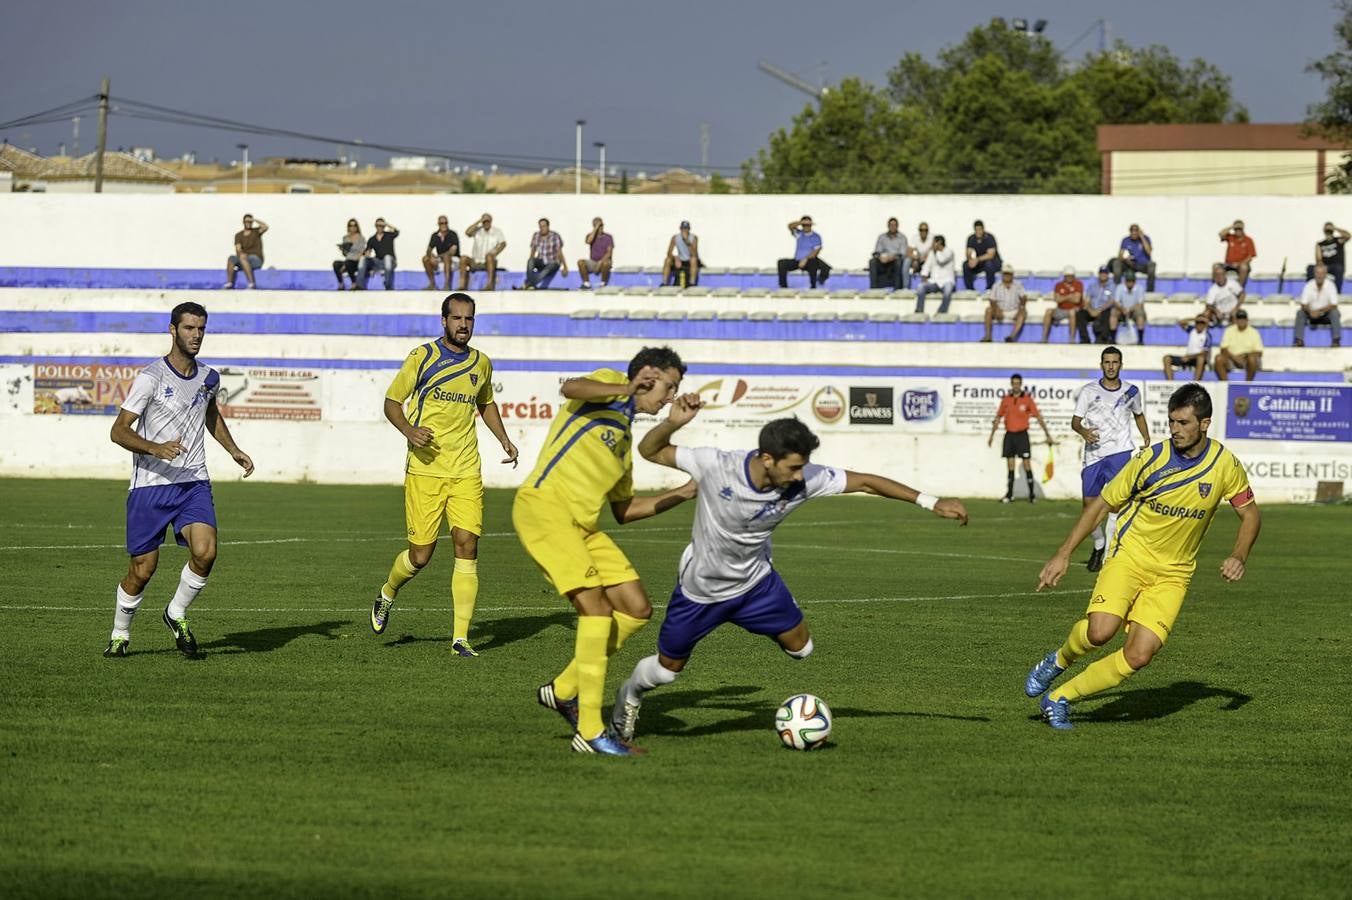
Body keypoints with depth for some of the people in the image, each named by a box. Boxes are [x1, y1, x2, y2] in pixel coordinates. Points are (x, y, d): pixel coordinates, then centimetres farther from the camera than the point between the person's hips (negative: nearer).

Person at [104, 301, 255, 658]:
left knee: (205, 551, -20)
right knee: (143, 569, -1)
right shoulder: (150, 378, -10)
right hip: (150, 485, -4)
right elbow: (119, 431, -13)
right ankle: (120, 636, 24)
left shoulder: (208, 378, 8)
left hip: (194, 484, 4)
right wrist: (155, 448, -28)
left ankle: (177, 614, 6)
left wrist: (234, 450, 21)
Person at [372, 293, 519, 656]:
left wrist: (503, 439, 16)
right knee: (421, 554, -3)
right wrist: (409, 430, -16)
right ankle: (387, 594, 31)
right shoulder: (422, 357, -1)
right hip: (425, 469, -3)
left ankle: (460, 637, -7)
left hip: (466, 471, 3)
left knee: (467, 544, -10)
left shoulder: (481, 364, 12)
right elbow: (392, 402, 3)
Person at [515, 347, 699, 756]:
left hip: (582, 524, 9)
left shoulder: (626, 439, 26)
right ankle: (590, 732, -16)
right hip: (544, 506, -9)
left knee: (637, 609, 4)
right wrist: (627, 390, -32)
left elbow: (624, 510, 29)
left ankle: (564, 689, 17)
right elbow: (571, 389, -20)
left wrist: (682, 493, 23)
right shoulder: (609, 384, 4)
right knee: (596, 607, -18)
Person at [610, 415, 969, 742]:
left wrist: (931, 502, -19)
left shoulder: (804, 480, -26)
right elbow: (650, 451, -24)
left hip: (755, 580, 3)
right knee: (667, 669, 10)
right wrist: (672, 424, -45)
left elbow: (865, 482, -17)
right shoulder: (716, 466, -33)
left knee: (800, 647, 3)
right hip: (699, 588, -3)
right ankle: (630, 695, 43)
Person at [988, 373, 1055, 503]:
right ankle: (1009, 495, 7)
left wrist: (1048, 435, -4)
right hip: (1009, 435, 3)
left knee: (1026, 465, -5)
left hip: (1022, 435, -3)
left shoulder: (1027, 399, -3)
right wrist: (992, 435, 15)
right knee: (1010, 466, 4)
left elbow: (1038, 417, -2)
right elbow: (998, 418, 15)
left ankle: (1032, 494, 0)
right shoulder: (1005, 399, 6)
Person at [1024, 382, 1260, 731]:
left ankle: (1061, 697, 1)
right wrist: (1063, 555, -4)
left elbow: (1250, 513, 10)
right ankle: (1059, 661, 6)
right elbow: (1102, 504, -2)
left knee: (1139, 656, -14)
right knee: (1100, 630, -27)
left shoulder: (1225, 465, -5)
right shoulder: (1152, 459, -11)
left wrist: (1239, 556, -9)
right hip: (1131, 555, -2)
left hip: (1172, 574, 2)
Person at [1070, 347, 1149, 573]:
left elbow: (1139, 416, 25)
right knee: (1090, 503, 3)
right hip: (1094, 453, 1)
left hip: (1120, 452, -1)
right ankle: (1098, 546, 28)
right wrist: (1083, 431, -21)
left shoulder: (1131, 392, 8)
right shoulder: (1089, 391, 3)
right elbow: (1075, 420, 1)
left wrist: (1146, 438, 9)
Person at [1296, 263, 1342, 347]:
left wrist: (1319, 311, -31)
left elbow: (1333, 305, -20)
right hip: (1312, 315, 1)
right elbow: (1303, 305, -14)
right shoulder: (1308, 286, -12)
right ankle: (1299, 340, -29)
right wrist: (1310, 311, -35)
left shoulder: (1330, 285, -16)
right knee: (1300, 312, -25)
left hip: (1326, 314, -1)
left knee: (1334, 312, -31)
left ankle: (1336, 340, -32)